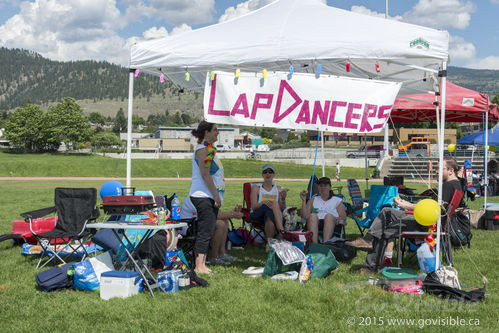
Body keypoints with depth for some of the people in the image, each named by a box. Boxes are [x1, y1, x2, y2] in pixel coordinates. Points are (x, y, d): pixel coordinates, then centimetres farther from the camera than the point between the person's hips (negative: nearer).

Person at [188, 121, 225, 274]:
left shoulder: (208, 149, 21)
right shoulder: (204, 149, -12)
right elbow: (205, 175, -19)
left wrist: (217, 196, 20)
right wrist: (216, 195, -18)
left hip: (209, 197, 10)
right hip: (203, 196, -10)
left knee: (207, 231, 10)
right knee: (205, 231, -10)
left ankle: (201, 264, 14)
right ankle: (199, 266, -8)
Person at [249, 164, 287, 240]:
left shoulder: (278, 189, 18)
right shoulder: (256, 188, 10)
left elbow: (282, 210, 10)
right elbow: (254, 207, -5)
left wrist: (283, 199, -11)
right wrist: (263, 203, -26)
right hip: (257, 215, -2)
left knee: (270, 214, -37)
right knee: (274, 203, -34)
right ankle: (281, 231, -48)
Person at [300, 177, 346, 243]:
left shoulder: (337, 200, 26)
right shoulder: (313, 200, 29)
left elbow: (343, 216, 13)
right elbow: (304, 216, 14)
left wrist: (337, 219, -10)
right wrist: (304, 200, 5)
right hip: (315, 223, 1)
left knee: (329, 216, -35)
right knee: (313, 215, -34)